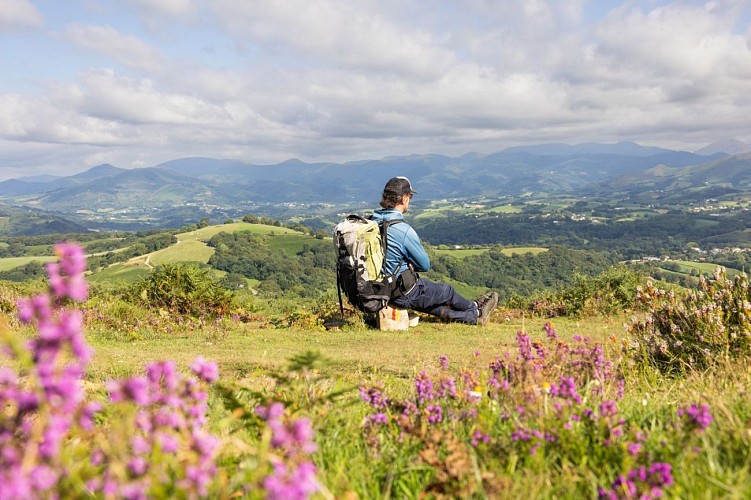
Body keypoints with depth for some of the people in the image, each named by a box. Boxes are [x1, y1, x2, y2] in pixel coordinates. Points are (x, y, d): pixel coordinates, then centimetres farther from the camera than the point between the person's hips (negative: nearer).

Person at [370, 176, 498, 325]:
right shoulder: (403, 230, -27)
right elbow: (425, 265, -13)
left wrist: (405, 264, 3)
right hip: (403, 294, -7)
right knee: (446, 291, 19)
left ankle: (473, 317, 43)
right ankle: (475, 308, 46)